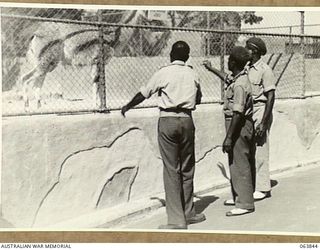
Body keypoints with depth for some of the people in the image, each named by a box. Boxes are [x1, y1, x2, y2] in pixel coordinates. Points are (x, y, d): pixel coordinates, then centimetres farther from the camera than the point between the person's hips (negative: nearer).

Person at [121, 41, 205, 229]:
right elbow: (198, 99, 22)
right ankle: (189, 213, 22)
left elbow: (143, 94, 7)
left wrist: (127, 107, 23)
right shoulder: (193, 74, 8)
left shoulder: (163, 73, -2)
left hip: (168, 120, -3)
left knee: (171, 169, -2)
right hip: (187, 120, 3)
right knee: (187, 169, 13)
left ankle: (177, 219, -2)